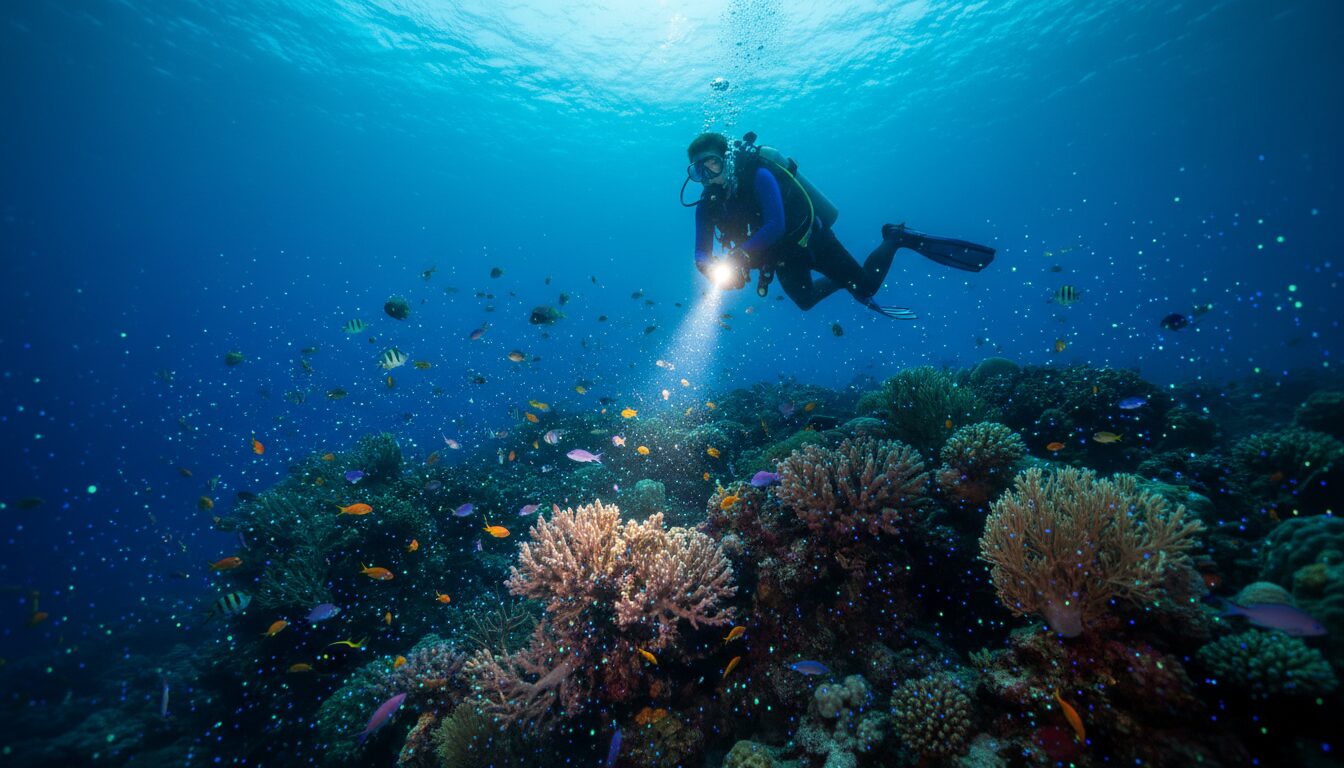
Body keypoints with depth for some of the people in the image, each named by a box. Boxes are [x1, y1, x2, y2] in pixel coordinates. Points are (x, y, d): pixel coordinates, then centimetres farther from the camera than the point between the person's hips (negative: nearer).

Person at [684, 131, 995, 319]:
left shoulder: (758, 175, -30)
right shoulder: (708, 203, -12)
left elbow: (776, 226, -40)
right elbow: (702, 252, -17)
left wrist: (739, 255, -50)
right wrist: (714, 268, -40)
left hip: (810, 238, -7)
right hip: (781, 254, 7)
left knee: (866, 286, -3)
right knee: (805, 301, 23)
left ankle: (896, 238, 19)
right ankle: (844, 282, 45)